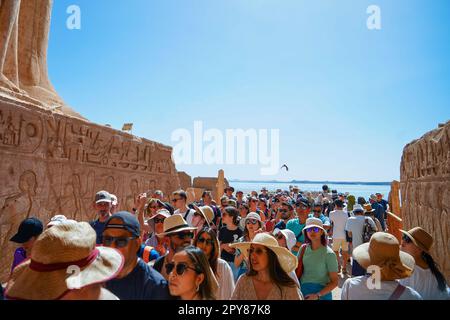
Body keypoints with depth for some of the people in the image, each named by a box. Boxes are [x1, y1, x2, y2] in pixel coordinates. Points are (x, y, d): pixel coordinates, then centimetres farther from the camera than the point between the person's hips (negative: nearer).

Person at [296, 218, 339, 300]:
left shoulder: (329, 254, -13)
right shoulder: (303, 249, -3)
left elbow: (334, 282, -11)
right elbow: (297, 271, 7)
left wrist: (317, 295, -19)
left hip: (321, 294, -3)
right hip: (302, 291, 4)